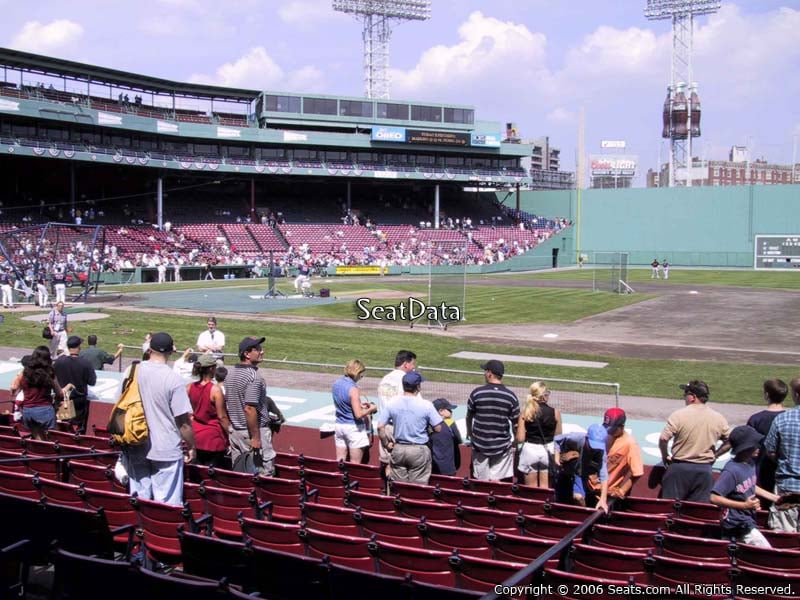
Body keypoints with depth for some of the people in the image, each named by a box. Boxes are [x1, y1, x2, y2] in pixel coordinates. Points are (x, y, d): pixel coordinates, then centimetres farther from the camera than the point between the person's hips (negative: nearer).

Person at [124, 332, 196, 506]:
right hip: (166, 450, -5)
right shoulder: (173, 379, -17)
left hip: (136, 449, 5)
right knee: (166, 506, 3)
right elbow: (183, 420, -14)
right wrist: (192, 447, 0)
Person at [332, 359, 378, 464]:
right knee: (355, 464, 1)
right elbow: (358, 415, -22)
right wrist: (371, 409, -5)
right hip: (353, 428, -7)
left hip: (339, 425, 7)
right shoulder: (353, 389, -20)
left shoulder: (336, 383, 4)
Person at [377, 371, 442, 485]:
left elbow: (380, 426, -3)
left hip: (398, 450, 3)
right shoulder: (426, 405, -12)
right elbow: (438, 428, -8)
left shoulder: (392, 403, -3)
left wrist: (386, 444, 9)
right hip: (419, 450, -3)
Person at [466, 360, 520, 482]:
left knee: (482, 482, 7)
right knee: (496, 481, 5)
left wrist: (469, 432, 25)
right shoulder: (511, 396, -6)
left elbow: (469, 416, 6)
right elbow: (515, 423, -1)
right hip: (502, 446, 0)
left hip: (480, 444, 0)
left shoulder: (477, 393, -8)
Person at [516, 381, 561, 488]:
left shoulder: (524, 413, -7)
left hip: (530, 450, 0)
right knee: (545, 489, 9)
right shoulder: (555, 412, -7)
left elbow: (520, 439, -9)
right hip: (548, 450, 0)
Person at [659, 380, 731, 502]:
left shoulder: (679, 415, -10)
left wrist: (665, 456, 3)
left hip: (679, 468, -3)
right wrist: (714, 455, 17)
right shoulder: (718, 418, 3)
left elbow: (663, 439, -13)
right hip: (705, 470, 3)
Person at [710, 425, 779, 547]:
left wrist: (775, 498, 18)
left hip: (748, 521, 9)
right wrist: (744, 505, -27)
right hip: (738, 523, -9)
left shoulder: (750, 463, 4)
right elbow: (715, 498, -26)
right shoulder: (731, 470, -23)